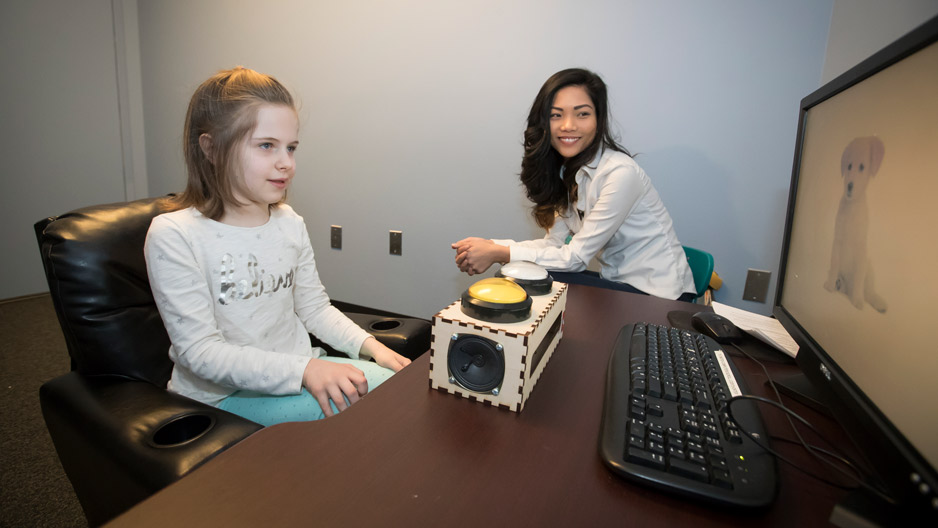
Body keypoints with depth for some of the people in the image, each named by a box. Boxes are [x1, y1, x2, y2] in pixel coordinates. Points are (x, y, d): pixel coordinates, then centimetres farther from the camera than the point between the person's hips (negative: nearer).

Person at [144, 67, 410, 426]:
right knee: (342, 404, -29)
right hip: (221, 395, -5)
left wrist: (370, 346, -5)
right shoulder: (173, 237, -14)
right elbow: (199, 352, -18)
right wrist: (304, 370, -29)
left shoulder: (290, 224, 4)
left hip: (297, 371, 6)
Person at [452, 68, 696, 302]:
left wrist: (497, 254, -20)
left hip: (657, 296, -7)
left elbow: (576, 256, -20)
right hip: (617, 282, 7)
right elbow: (555, 242, 0)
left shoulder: (620, 173, -23)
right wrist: (490, 245, -13)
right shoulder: (566, 168, 4)